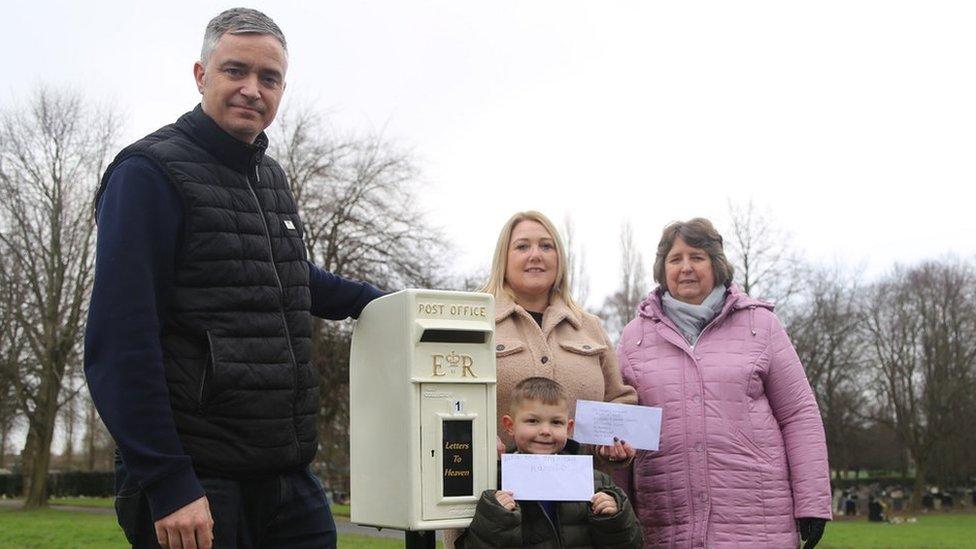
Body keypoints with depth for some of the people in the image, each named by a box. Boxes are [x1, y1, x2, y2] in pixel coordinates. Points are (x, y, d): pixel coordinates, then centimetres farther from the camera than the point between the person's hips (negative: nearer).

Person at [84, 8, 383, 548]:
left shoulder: (271, 178, 14)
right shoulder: (150, 173, -9)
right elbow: (119, 345, -16)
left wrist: (372, 299, 22)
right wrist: (167, 484, -20)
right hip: (194, 483, -7)